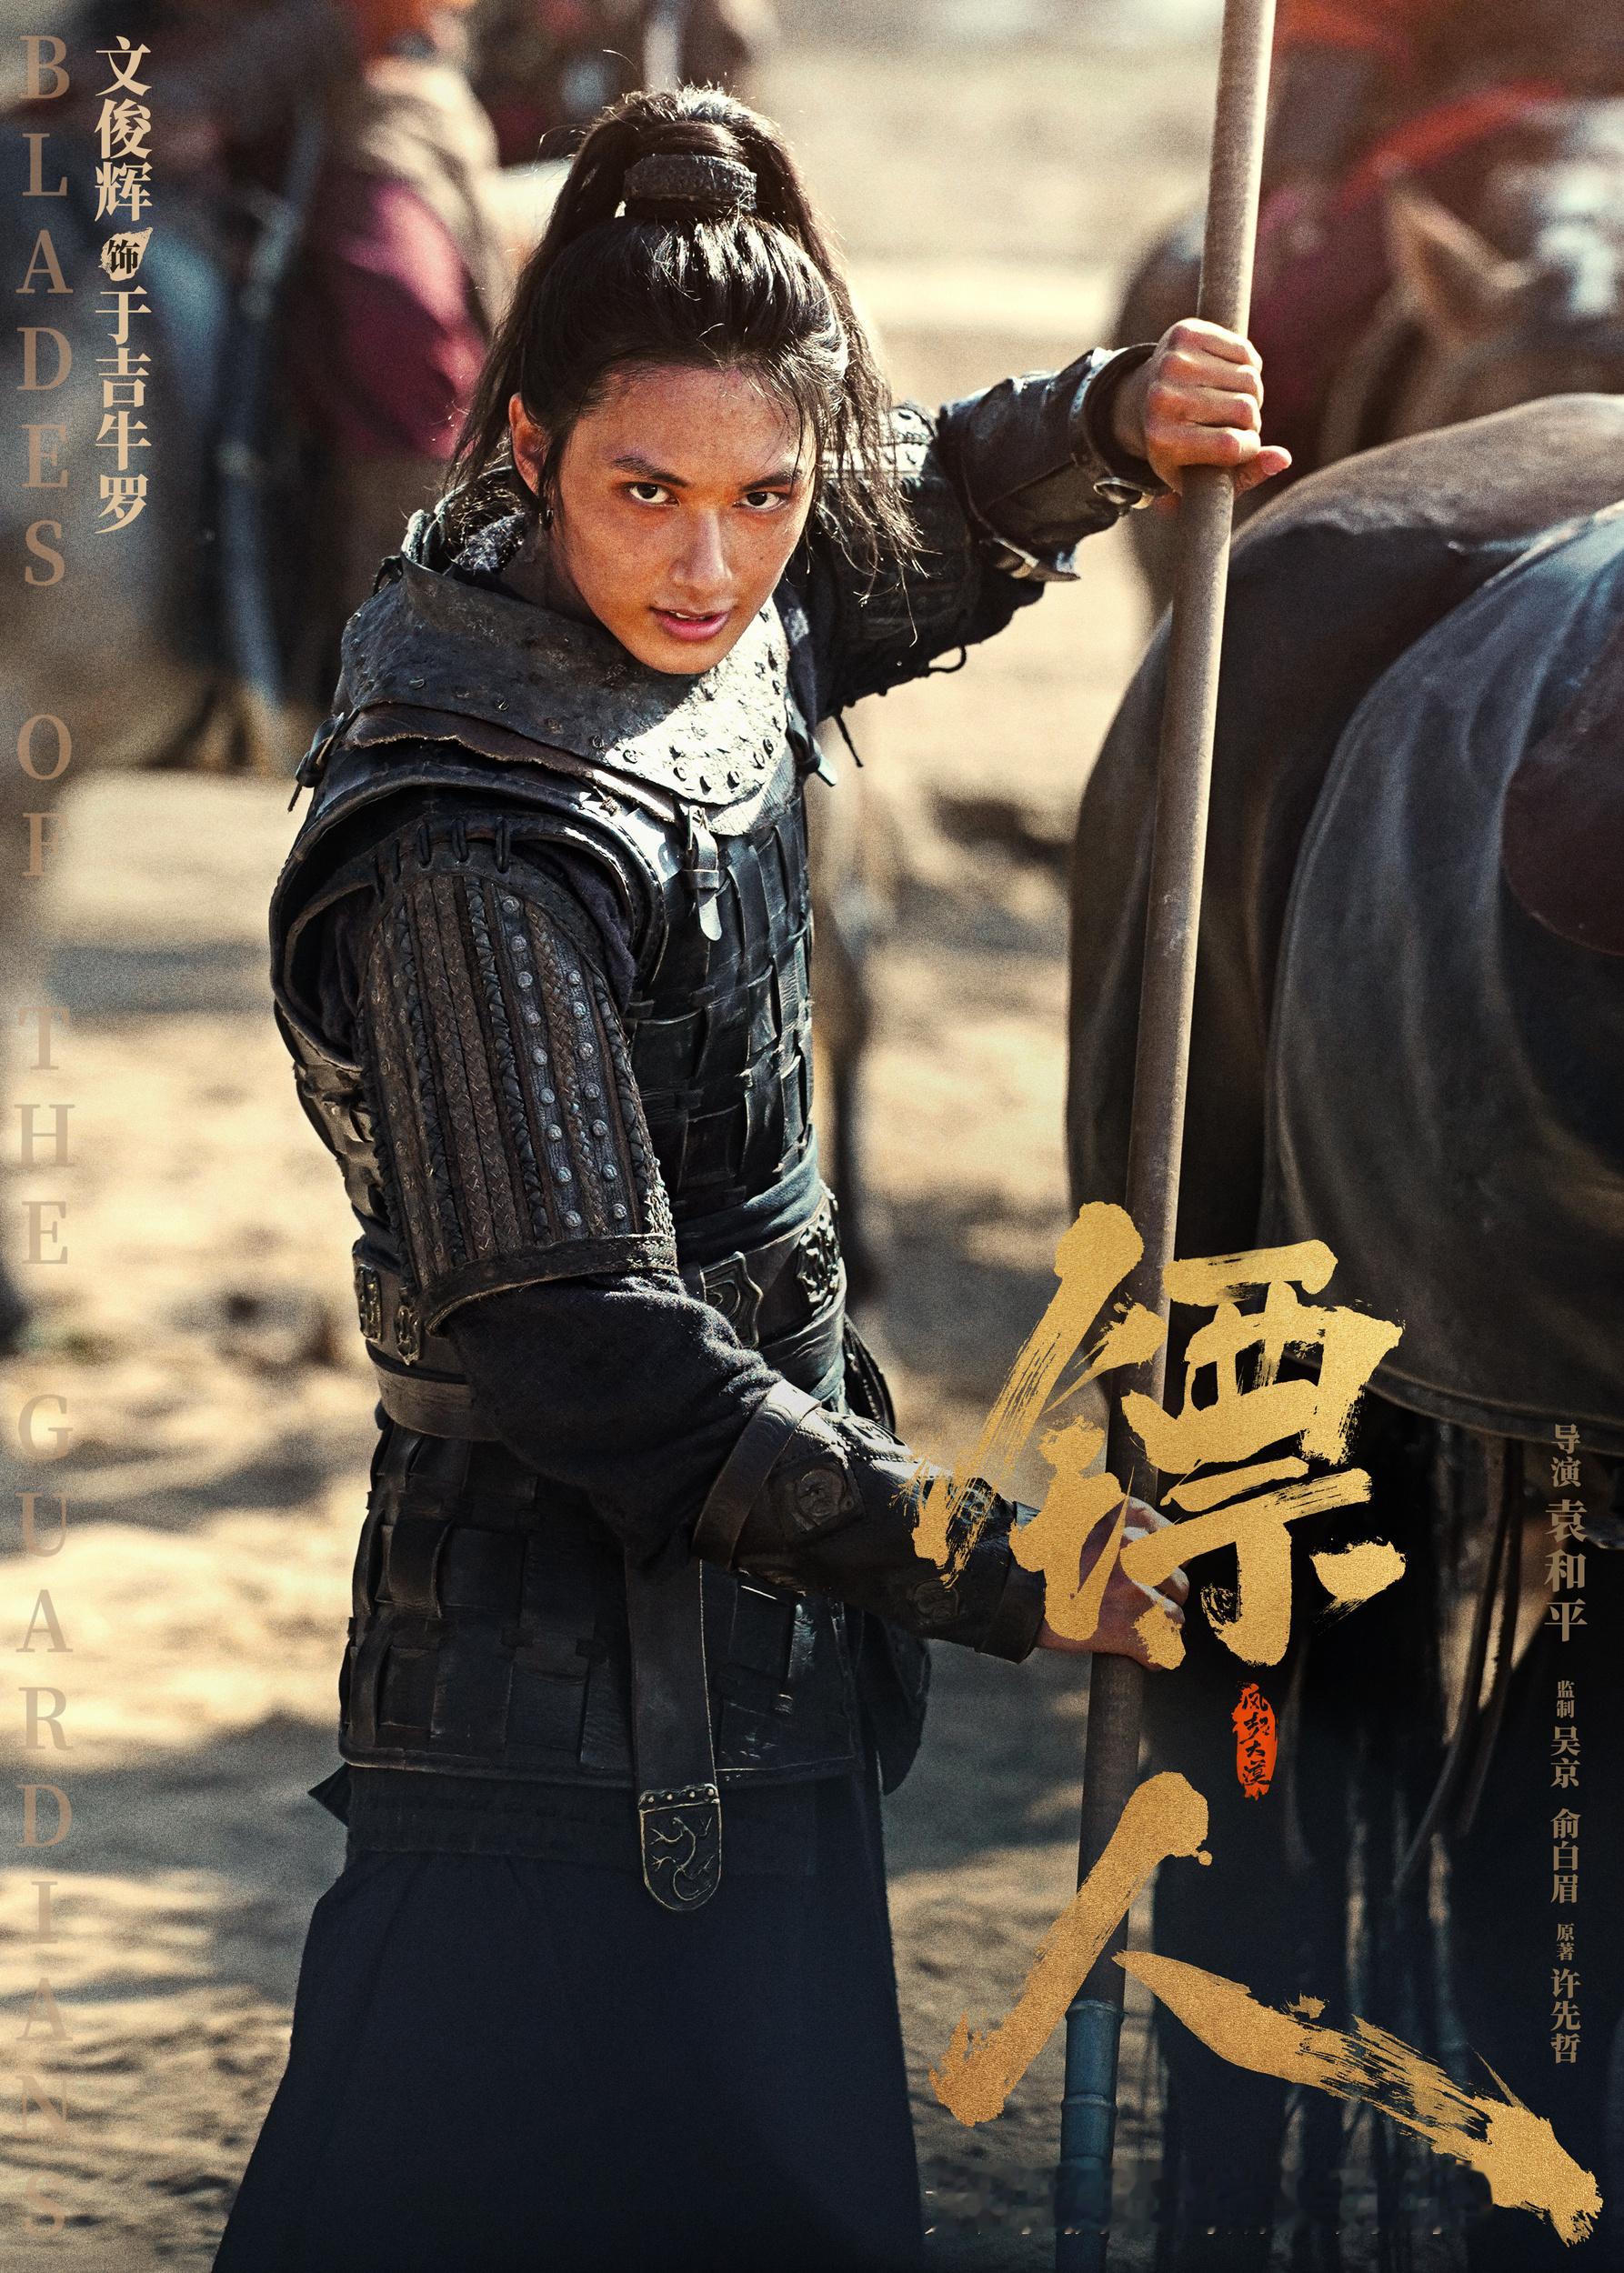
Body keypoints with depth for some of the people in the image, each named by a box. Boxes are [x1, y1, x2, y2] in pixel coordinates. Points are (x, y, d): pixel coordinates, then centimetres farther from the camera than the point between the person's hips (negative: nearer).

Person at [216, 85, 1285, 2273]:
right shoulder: (475, 859, -23)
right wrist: (990, 1567, -25)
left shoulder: (728, 640, 1)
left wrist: (1112, 422, 5)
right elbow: (575, 1345, -24)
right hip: (577, 1681, -9)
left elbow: (919, 548, 26)